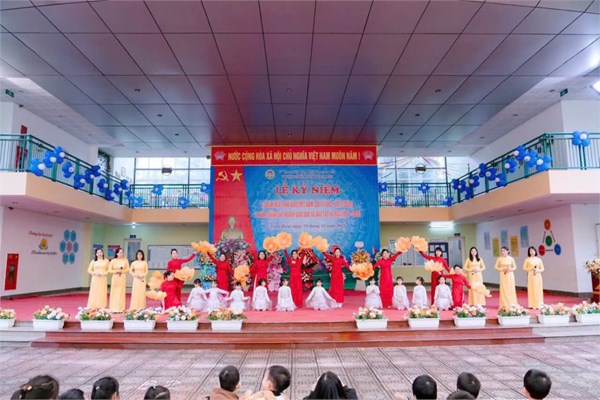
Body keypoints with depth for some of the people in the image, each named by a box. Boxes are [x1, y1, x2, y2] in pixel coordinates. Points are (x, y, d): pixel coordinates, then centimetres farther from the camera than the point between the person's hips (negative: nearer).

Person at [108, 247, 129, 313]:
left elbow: (127, 269, 3)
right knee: (114, 293, 1)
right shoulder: (113, 261, -3)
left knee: (121, 292, 0)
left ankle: (120, 308, 6)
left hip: (123, 278, 1)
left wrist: (122, 271, -14)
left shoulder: (125, 260, 0)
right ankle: (114, 309, 7)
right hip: (115, 278, -1)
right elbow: (109, 270, -3)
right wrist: (116, 271, -15)